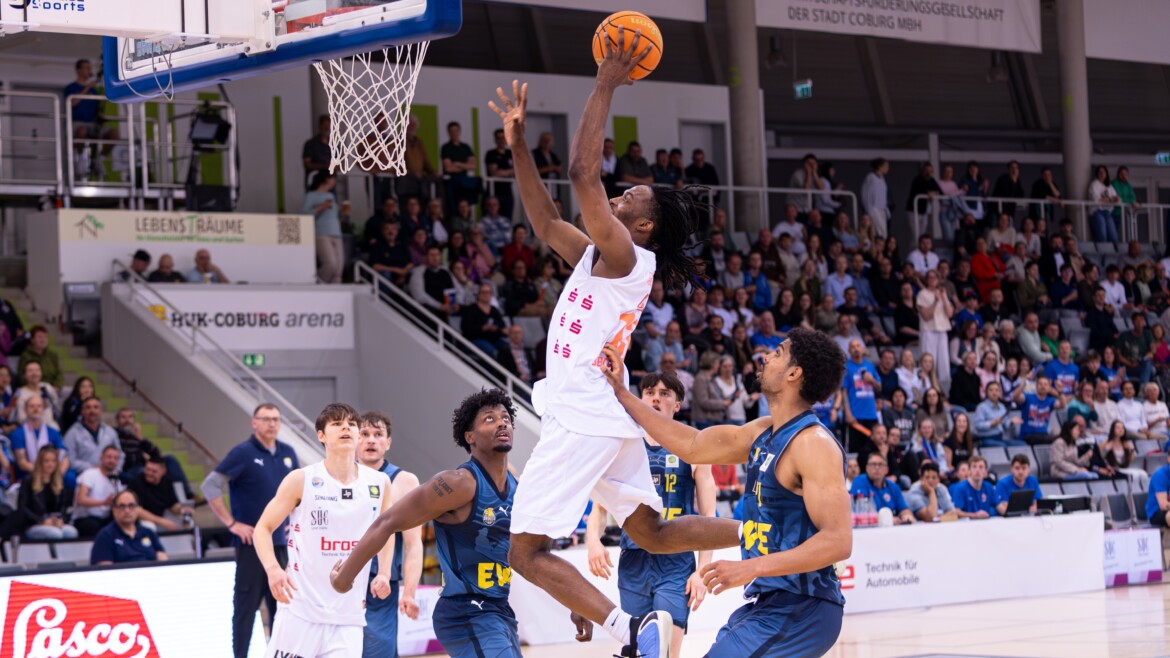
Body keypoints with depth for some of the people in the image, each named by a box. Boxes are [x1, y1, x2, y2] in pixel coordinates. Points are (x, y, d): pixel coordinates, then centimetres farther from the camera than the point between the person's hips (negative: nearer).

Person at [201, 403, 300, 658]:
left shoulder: (288, 453, 8)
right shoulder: (243, 453, -9)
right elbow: (210, 486, -12)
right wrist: (232, 523, -13)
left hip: (280, 541, 6)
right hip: (251, 541, -5)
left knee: (282, 602, 9)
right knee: (247, 603, -2)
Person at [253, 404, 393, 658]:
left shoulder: (379, 483, 6)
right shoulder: (301, 480, -4)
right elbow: (263, 528, 1)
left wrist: (384, 572, 6)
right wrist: (273, 568, -17)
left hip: (349, 617, 3)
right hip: (301, 609, -2)